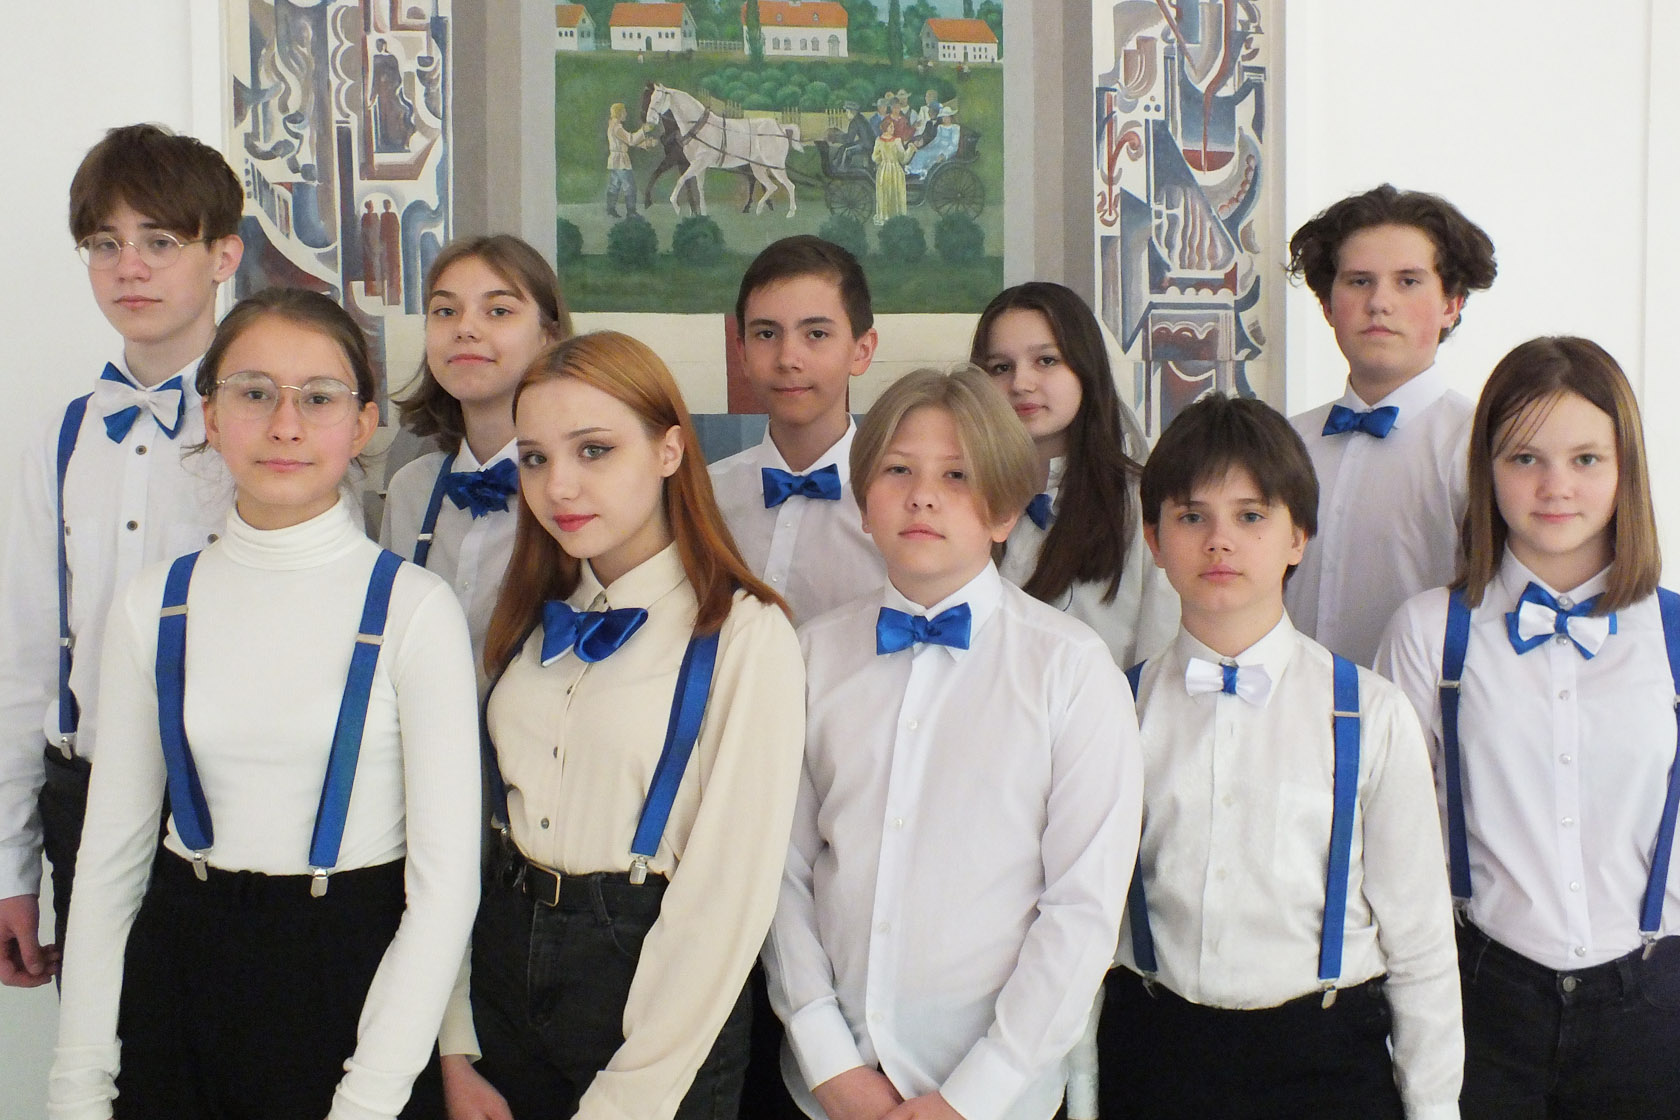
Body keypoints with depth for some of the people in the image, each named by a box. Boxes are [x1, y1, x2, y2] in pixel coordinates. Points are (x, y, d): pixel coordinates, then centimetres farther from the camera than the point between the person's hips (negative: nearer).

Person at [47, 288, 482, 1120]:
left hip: (358, 974, -3)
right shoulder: (152, 607, 1)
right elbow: (110, 852, 4)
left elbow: (446, 882, -11)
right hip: (181, 980, 3)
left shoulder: (414, 608, -10)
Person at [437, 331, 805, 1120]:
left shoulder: (744, 635, -15)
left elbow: (729, 890, -16)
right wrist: (456, 1050, -2)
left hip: (650, 989, -5)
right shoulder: (534, 623, 5)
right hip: (506, 961, 5)